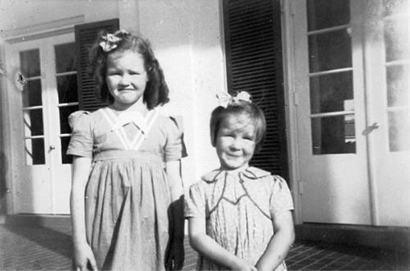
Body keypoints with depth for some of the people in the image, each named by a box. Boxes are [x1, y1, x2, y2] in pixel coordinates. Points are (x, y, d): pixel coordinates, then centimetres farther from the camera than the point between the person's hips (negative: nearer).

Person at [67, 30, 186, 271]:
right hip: (105, 231, 0)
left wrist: (179, 240, 4)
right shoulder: (90, 123, 2)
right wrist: (79, 241, -3)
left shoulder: (167, 126, 4)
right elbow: (79, 185, 1)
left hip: (152, 231, 1)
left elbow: (175, 187, 6)